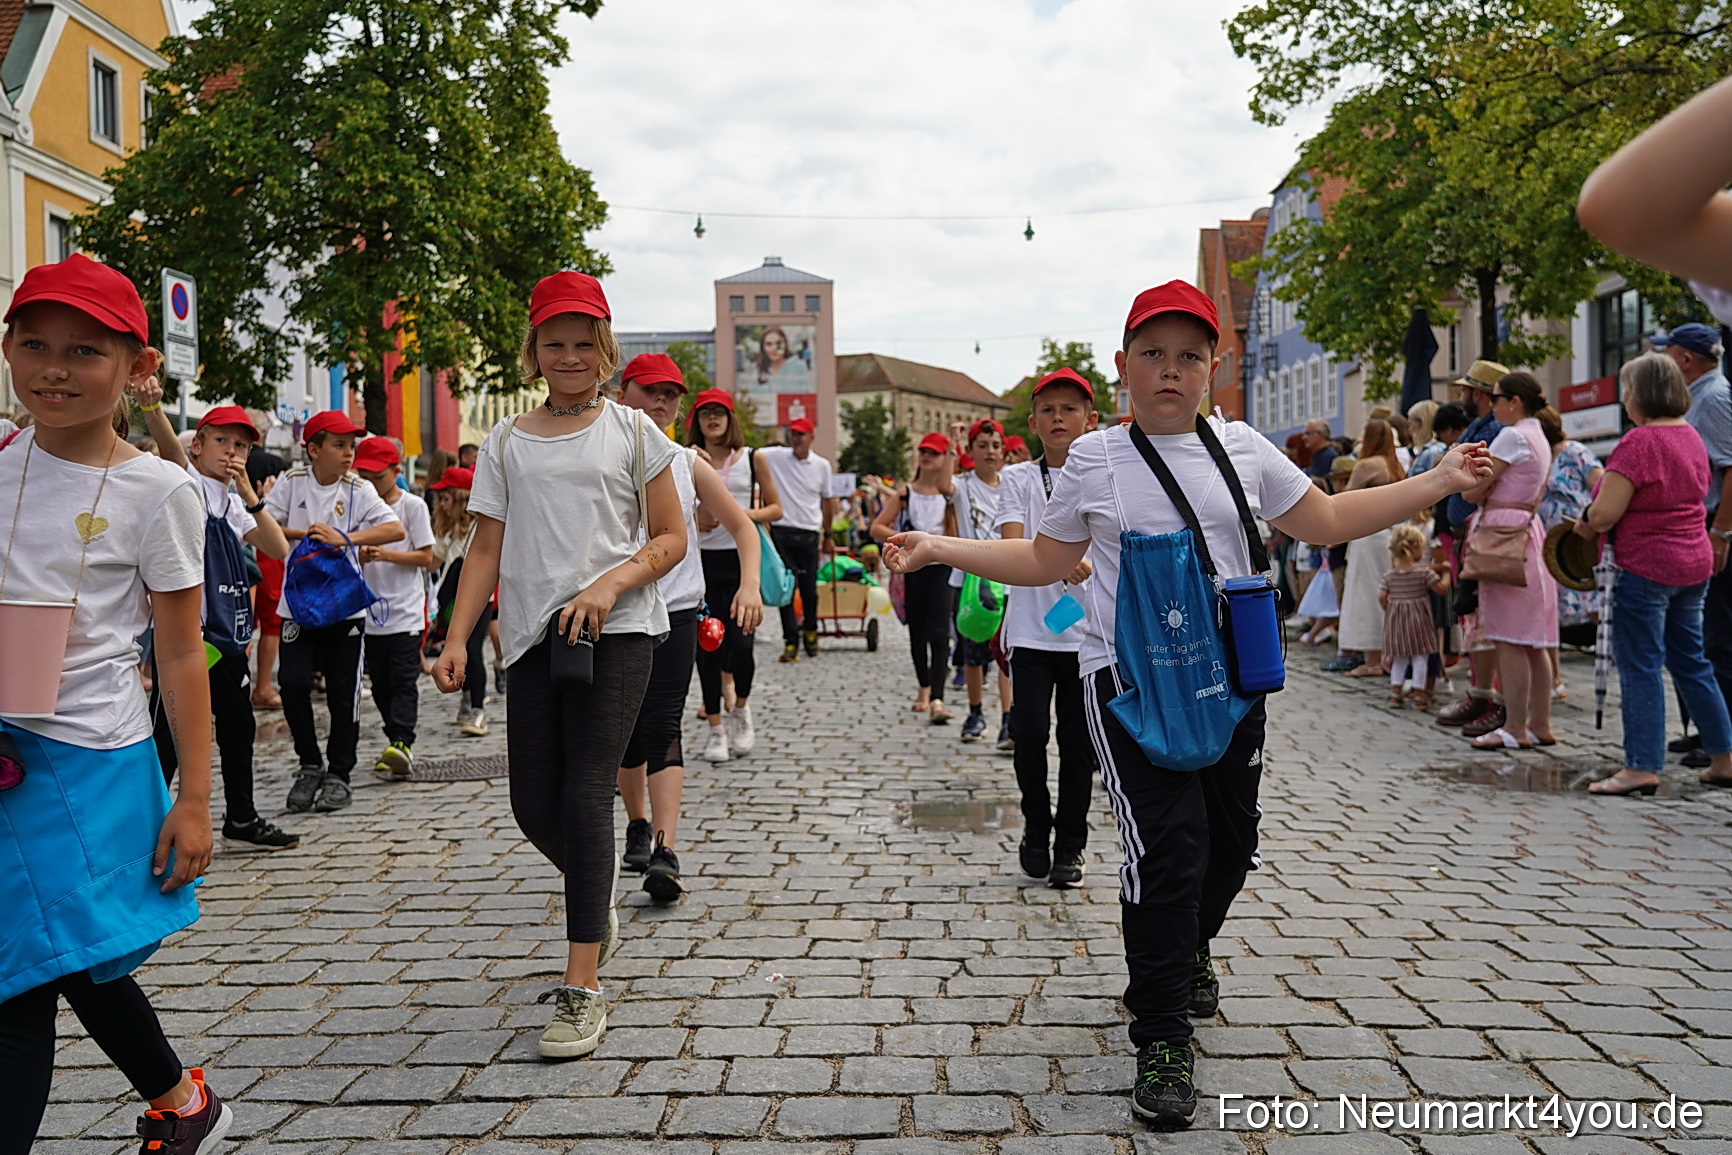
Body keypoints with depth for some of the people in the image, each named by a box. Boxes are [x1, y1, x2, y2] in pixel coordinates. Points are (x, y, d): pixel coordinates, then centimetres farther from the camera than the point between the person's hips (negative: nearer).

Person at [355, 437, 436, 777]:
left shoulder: (413, 505, -3)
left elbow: (426, 558, -6)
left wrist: (385, 554, -18)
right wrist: (361, 556, -12)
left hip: (406, 611, -5)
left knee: (403, 680, -9)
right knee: (380, 682, 8)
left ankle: (401, 743, -14)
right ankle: (397, 744, 16)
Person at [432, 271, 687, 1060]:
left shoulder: (632, 432, 5)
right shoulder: (505, 443, 11)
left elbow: (671, 539, 3)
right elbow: (486, 551, 9)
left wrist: (609, 585, -14)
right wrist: (456, 639, -3)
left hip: (617, 632, -3)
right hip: (534, 637, 3)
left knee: (586, 795, -10)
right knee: (535, 807, 3)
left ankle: (582, 990, -3)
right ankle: (599, 905, 36)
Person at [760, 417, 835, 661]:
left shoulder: (822, 465, 5)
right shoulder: (775, 456, 0)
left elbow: (827, 501, 13)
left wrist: (828, 536, 17)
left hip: (809, 534, 1)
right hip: (781, 532, -1)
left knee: (809, 588, 8)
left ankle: (810, 630, 33)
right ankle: (791, 641, 4)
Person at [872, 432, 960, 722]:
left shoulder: (948, 495, 1)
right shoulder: (905, 493, 6)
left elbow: (955, 538, 1)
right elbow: (877, 528, 1)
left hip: (940, 570, -3)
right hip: (912, 569, 3)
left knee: (939, 633, -12)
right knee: (917, 633, 13)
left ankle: (937, 699, -18)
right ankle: (924, 688, 33)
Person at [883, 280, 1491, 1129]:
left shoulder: (1242, 449, 7)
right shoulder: (1095, 459, 0)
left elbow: (1325, 520, 16)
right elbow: (1045, 561, 8)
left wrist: (1438, 482, 13)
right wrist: (939, 549, 0)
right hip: (1129, 677, -4)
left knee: (1231, 838, 14)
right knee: (1167, 843, -13)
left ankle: (1185, 952, 46)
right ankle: (1161, 1037, 2)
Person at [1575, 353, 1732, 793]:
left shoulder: (1639, 442, -18)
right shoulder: (1691, 436, 10)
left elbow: (1604, 514, -22)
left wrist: (1584, 523, 0)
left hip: (1646, 566, -9)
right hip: (1694, 562, 9)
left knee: (1640, 666, -2)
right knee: (1691, 662, 16)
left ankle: (1643, 766, 1)